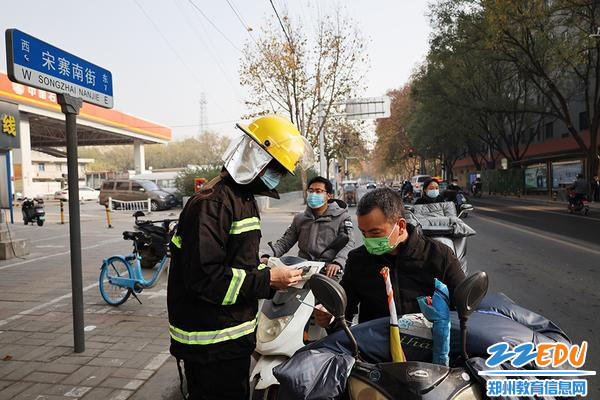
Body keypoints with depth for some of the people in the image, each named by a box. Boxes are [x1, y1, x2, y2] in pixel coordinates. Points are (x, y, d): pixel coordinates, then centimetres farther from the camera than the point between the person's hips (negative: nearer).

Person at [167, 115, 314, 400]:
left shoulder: (244, 200, 12)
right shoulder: (211, 203, -21)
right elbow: (202, 277, -27)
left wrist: (274, 275, 2)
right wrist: (266, 281, -23)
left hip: (235, 336, 10)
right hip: (209, 344, -10)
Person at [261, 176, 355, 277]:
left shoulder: (341, 217, 5)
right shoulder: (300, 218, 19)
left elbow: (348, 244, -7)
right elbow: (284, 242, 18)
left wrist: (337, 262, -28)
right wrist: (268, 256, -2)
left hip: (328, 270, -4)